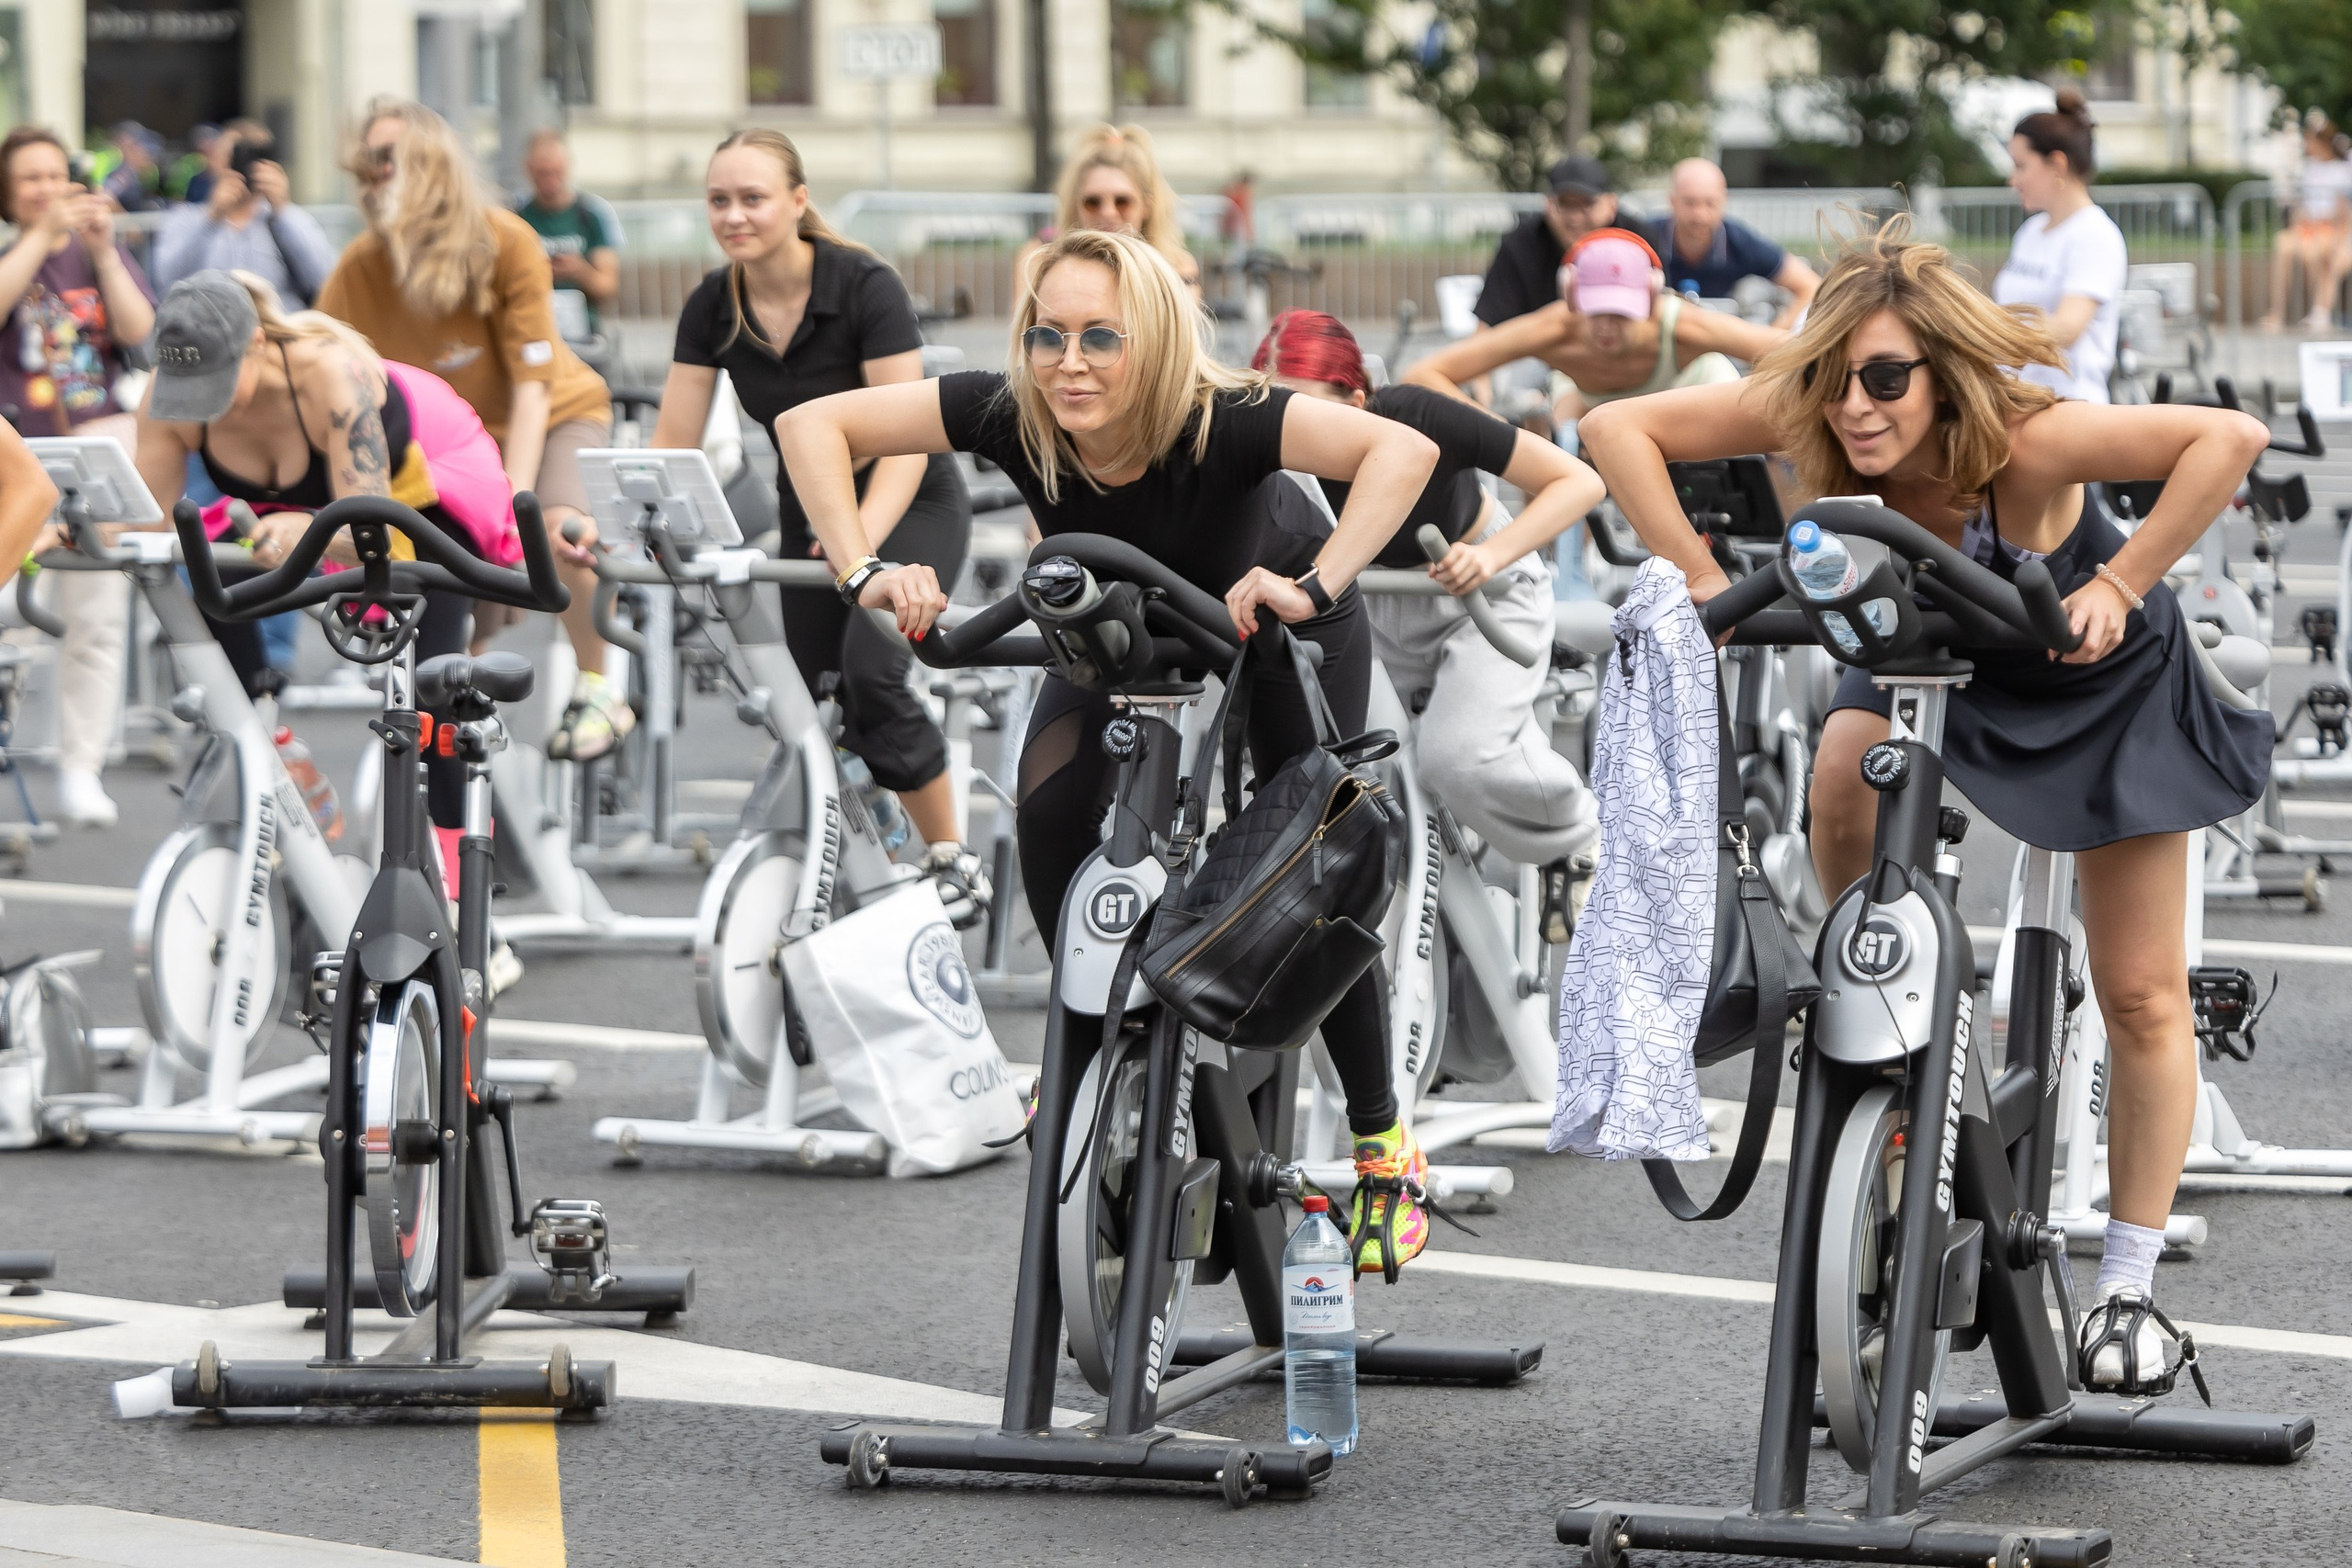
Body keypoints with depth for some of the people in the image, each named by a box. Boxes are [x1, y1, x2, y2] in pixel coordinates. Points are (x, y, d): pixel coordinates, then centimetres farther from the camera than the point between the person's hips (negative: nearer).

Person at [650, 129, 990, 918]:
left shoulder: (865, 286, -22)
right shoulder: (712, 307, -7)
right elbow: (672, 444, -7)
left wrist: (865, 535, -43)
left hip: (911, 504, -6)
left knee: (871, 669, -26)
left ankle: (955, 861, -15)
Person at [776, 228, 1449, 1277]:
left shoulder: (1221, 422, -41)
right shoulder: (1010, 417, -32)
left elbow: (1403, 451, -52)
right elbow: (813, 424, -30)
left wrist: (1312, 589, -61)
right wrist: (864, 573, -42)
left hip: (1273, 629, -3)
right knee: (1050, 817, -21)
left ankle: (1383, 1146, 7)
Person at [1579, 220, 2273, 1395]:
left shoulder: (2023, 438, -41)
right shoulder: (1807, 418, -30)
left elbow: (2230, 437, -46)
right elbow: (1616, 428, -27)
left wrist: (2121, 583, -44)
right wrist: (1697, 577, -34)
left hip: (2096, 681, -3)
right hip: (1930, 656, 3)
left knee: (2142, 1000, -1)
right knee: (1848, 795, -29)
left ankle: (2127, 1287, 13)